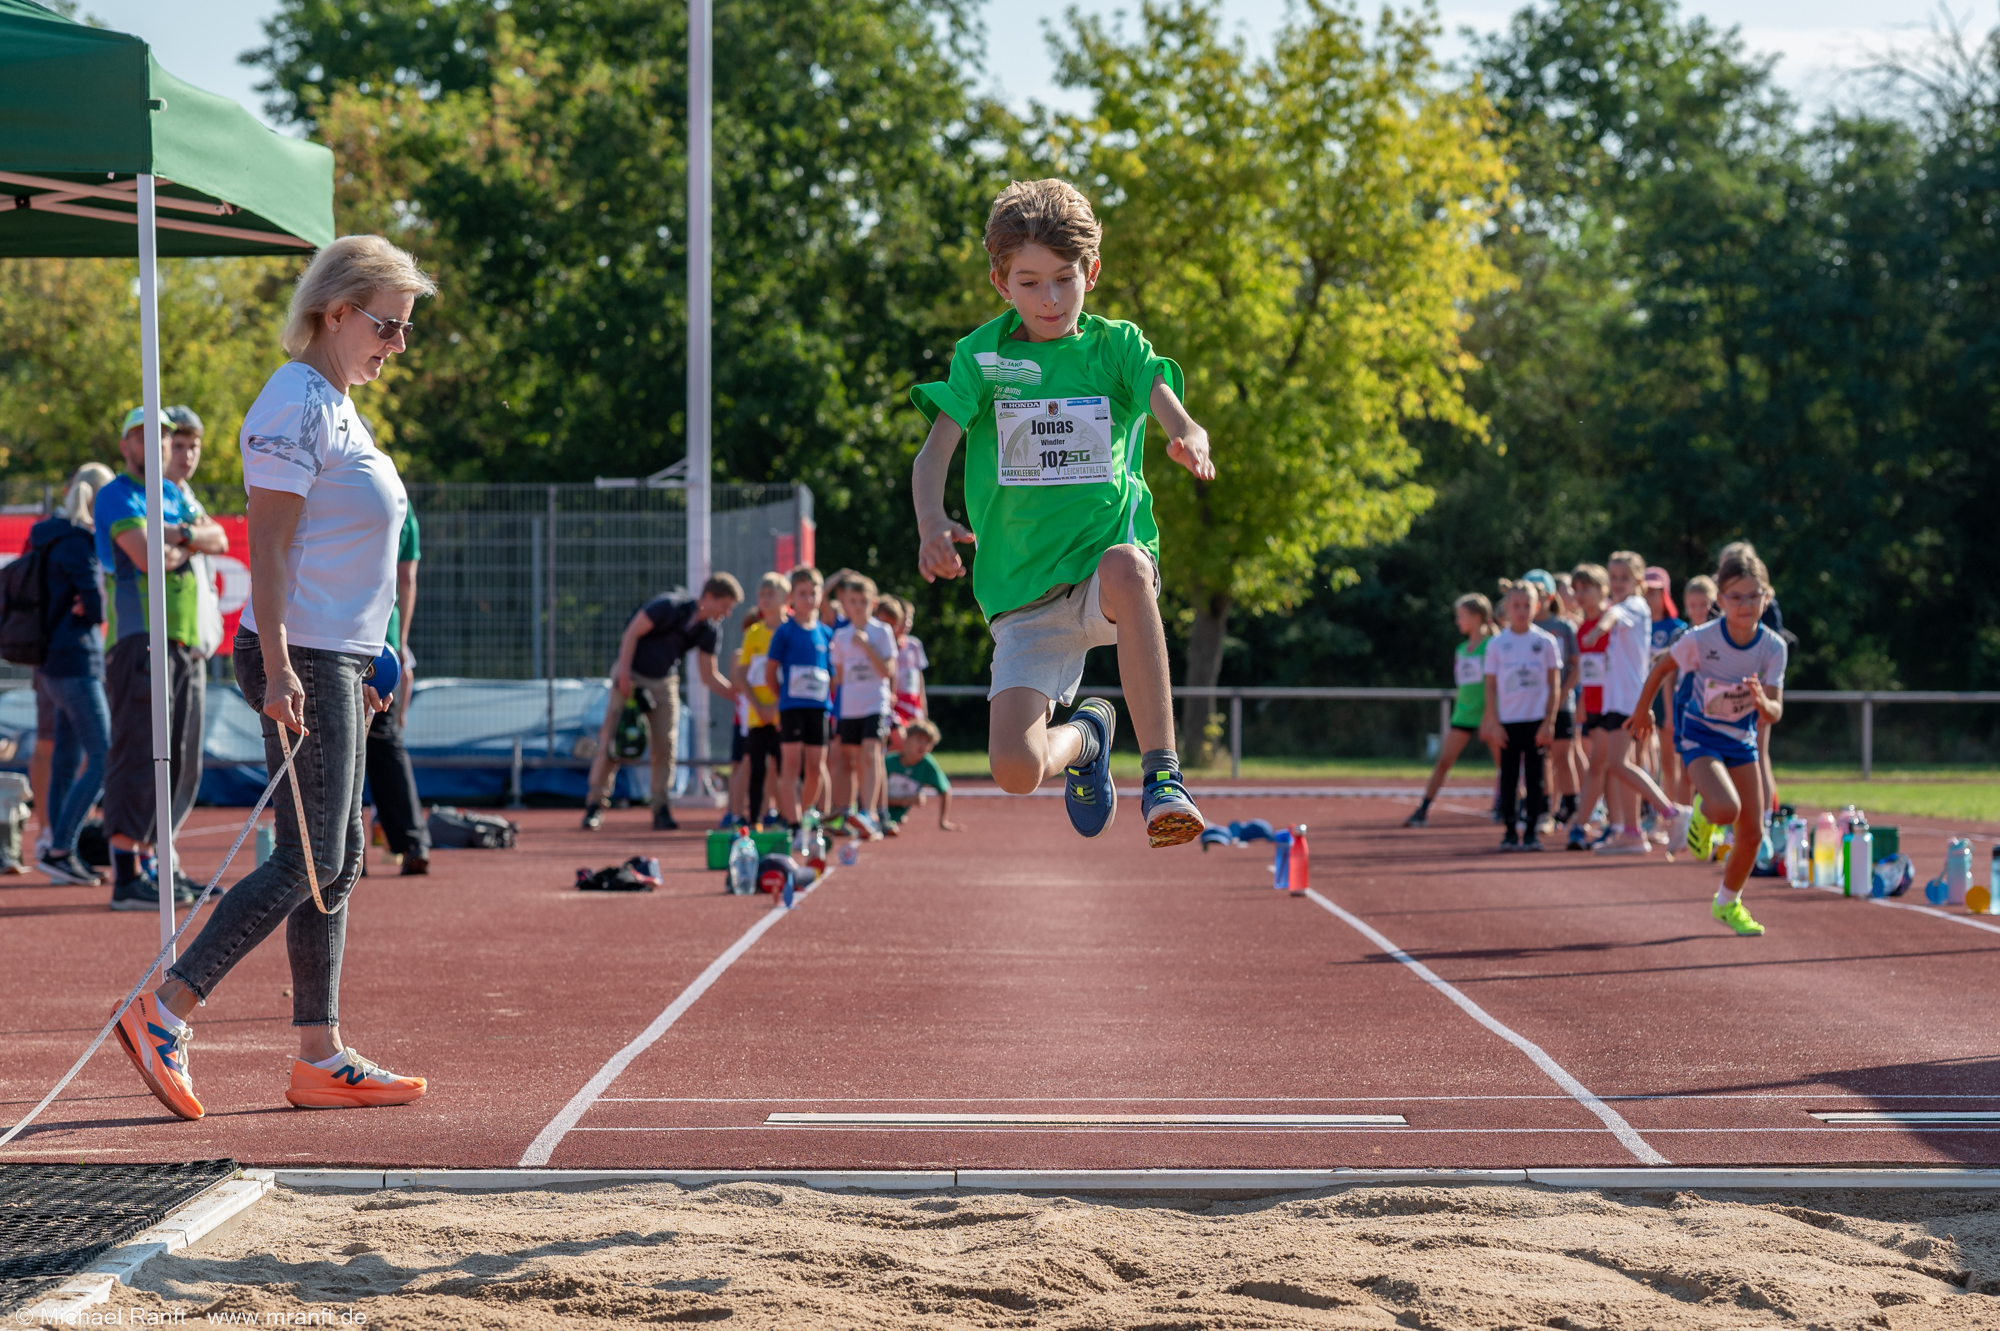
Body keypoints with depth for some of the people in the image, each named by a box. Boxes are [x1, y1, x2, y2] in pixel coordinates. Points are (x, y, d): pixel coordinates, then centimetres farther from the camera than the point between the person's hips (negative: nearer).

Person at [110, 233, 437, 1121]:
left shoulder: (337, 407, 18)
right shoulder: (295, 405, -12)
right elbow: (269, 546, -18)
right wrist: (279, 669, -23)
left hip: (338, 664, 10)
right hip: (303, 662, -10)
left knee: (337, 866, 9)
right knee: (308, 864, -11)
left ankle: (320, 1058, 11)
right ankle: (162, 1014, -7)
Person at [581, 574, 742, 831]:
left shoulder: (707, 631, -2)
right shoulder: (668, 607, -20)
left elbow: (709, 676, 5)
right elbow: (632, 633, -17)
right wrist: (624, 673, -21)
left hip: (664, 684, 5)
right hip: (631, 676, -5)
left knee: (666, 747, -1)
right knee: (610, 740, -8)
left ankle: (662, 810, 6)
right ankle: (595, 805, -2)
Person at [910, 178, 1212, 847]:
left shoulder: (1115, 346, 3)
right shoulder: (982, 355, 4)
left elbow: (1171, 411, -15)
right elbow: (934, 452, -9)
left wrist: (1188, 437, -41)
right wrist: (932, 522, -31)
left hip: (1105, 556, -1)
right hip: (1023, 594, 1)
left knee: (1127, 568, -40)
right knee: (1015, 768, -15)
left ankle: (1162, 774, -37)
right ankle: (1084, 735, 25)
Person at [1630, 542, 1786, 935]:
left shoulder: (1773, 647, -15)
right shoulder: (1700, 639, -22)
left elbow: (1775, 712, -17)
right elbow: (1662, 669, -4)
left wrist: (1762, 702, -40)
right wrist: (1643, 710, 9)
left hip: (1742, 739, 4)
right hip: (1700, 736, -4)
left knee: (1753, 832, 3)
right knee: (1726, 808, -28)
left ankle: (1728, 902, 29)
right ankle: (1702, 816, 11)